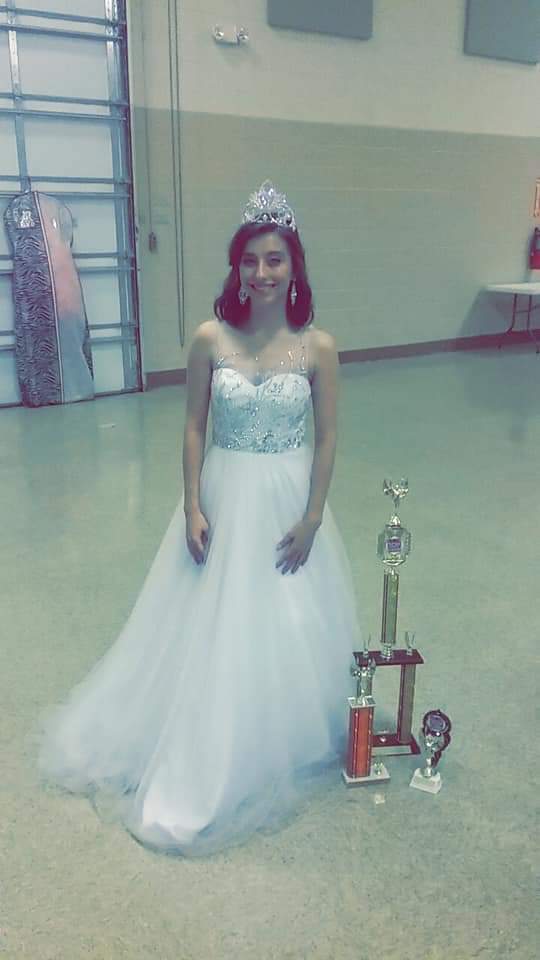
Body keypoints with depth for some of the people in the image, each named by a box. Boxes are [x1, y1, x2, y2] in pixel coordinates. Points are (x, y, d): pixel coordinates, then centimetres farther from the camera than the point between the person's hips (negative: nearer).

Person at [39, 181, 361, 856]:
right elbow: (193, 428, -3)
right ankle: (201, 765, 34)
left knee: (286, 627, 12)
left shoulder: (317, 346, -9)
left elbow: (327, 437, -4)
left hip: (288, 501, 0)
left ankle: (281, 743, 38)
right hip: (224, 500, 0)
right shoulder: (210, 339, -8)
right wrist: (193, 510, -6)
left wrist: (311, 517, -6)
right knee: (211, 629, 12)